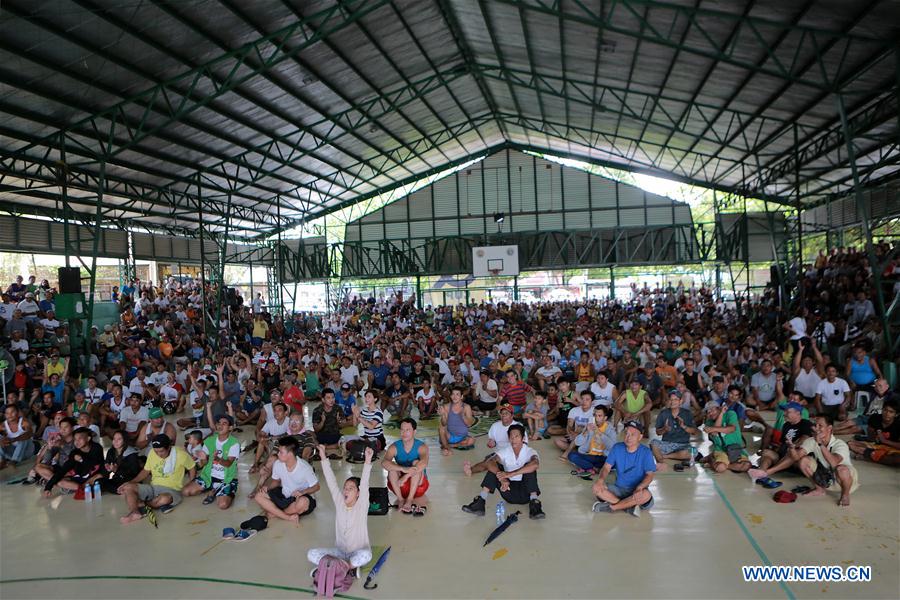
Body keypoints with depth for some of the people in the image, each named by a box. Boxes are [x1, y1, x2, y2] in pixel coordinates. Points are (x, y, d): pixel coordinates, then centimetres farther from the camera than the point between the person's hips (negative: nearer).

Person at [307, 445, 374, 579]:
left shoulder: (361, 506, -9)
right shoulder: (339, 503, 0)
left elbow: (364, 483, -22)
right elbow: (331, 481, -5)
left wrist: (367, 461, -36)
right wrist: (323, 458, -12)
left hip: (357, 553, -4)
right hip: (340, 551, 4)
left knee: (366, 555, -37)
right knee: (312, 554, -15)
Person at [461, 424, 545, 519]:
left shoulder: (529, 451, -11)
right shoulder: (504, 451, -3)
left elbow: (535, 464, -36)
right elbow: (490, 463, -22)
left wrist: (510, 474, -41)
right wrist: (502, 478, -40)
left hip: (525, 493, -2)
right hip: (509, 490, 3)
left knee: (529, 467, -26)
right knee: (494, 467, -17)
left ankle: (534, 504, -32)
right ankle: (480, 501, -24)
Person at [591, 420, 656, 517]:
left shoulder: (646, 452, -7)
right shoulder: (617, 448, 0)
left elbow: (650, 474, -11)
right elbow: (607, 467, -1)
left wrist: (640, 487, -32)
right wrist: (601, 479, -24)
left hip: (636, 491, -2)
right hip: (619, 488, 2)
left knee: (646, 495, -37)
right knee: (597, 487, -23)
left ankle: (611, 507, -24)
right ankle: (630, 506, -25)